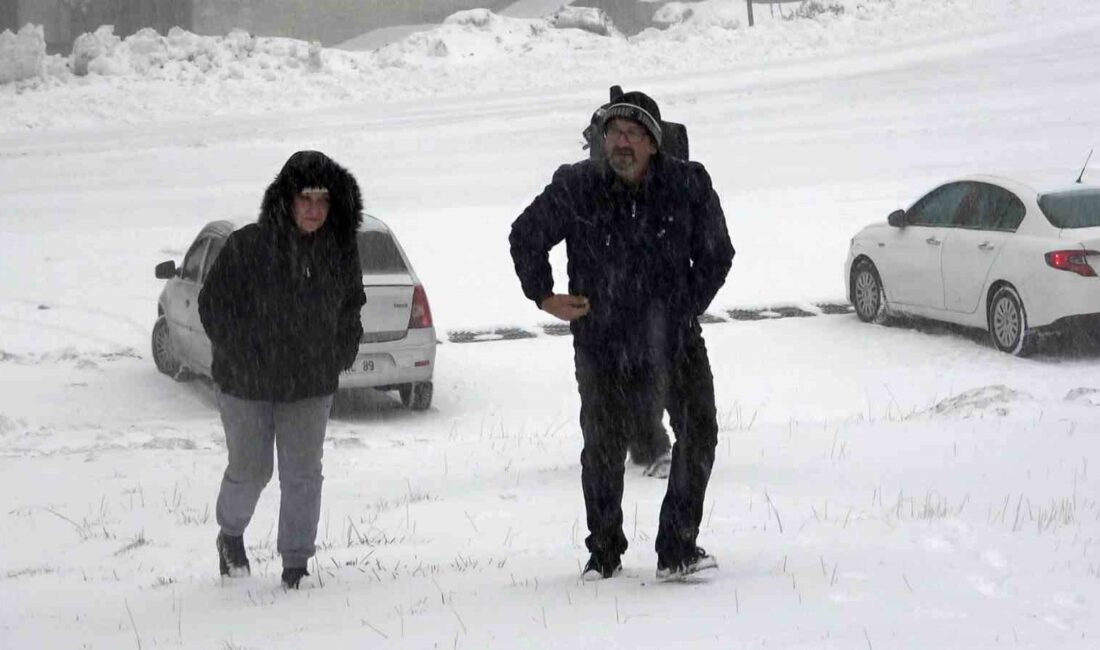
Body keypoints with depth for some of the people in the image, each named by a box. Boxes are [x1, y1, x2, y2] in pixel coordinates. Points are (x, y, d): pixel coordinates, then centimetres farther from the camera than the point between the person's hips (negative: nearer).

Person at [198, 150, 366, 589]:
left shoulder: (341, 251, -3)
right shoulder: (247, 247, -17)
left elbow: (350, 306, 14)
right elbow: (213, 305, -9)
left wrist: (341, 356, 5)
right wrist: (243, 359, -11)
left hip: (311, 386, 3)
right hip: (246, 385, -3)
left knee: (303, 474, 2)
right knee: (250, 470, 7)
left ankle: (296, 564, 13)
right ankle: (230, 535, 36)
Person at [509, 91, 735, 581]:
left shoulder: (689, 186, -5)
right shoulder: (575, 188, -7)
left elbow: (716, 254, 8)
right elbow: (525, 236, 9)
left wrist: (684, 310, 3)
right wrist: (543, 296, 5)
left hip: (675, 336, 1)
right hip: (603, 341, 0)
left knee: (698, 432, -11)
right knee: (604, 446, 7)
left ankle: (677, 549, -2)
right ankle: (604, 551, 26)